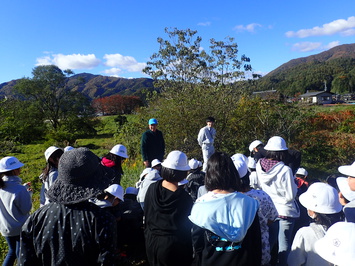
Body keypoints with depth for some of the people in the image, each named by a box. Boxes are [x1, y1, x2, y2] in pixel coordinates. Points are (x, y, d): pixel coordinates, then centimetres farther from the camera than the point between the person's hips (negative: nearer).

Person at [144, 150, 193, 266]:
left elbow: (146, 215, 3)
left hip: (151, 242, 4)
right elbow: (187, 226, -11)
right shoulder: (184, 198, -22)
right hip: (172, 245, -4)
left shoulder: (152, 188, -10)